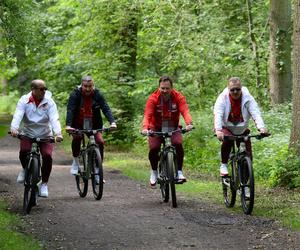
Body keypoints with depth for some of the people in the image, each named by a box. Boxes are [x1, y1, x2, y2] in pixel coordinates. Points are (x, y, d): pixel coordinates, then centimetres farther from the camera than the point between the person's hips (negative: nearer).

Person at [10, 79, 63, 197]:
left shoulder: (49, 102, -8)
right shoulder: (24, 101, -8)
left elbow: (54, 119, -20)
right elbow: (17, 115, -21)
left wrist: (58, 133, -38)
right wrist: (14, 128, -42)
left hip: (45, 135, 0)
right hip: (27, 134, 0)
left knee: (47, 155, -22)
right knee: (23, 151, -28)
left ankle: (44, 184, -3)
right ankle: (25, 169, 8)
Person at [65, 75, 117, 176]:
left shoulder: (97, 95, -9)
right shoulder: (75, 95, -14)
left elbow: (106, 109, -17)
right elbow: (70, 110, -24)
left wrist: (112, 122, -33)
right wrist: (68, 125, -40)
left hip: (94, 125, 2)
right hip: (78, 125, -1)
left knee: (100, 141, -17)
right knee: (76, 138, -28)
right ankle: (75, 162, -6)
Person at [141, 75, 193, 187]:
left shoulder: (178, 97, -14)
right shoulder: (153, 98, -17)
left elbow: (185, 111, -29)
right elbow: (147, 115, -29)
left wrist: (189, 123, -50)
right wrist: (145, 128, -49)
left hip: (173, 128, 0)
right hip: (156, 129, 0)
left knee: (178, 144, -28)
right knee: (153, 148, -22)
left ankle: (179, 172, -14)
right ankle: (154, 171, 5)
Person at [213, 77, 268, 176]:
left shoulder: (247, 98, -17)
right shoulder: (222, 98, -20)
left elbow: (256, 113, -28)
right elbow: (218, 114, -33)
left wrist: (261, 128, -46)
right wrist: (218, 130, -50)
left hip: (241, 129, 3)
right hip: (226, 127, -3)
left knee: (248, 147, -9)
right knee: (227, 141, -32)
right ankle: (223, 165, -14)